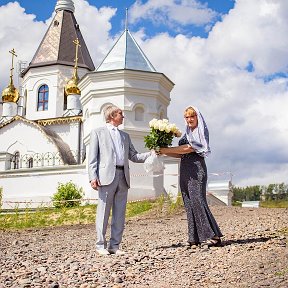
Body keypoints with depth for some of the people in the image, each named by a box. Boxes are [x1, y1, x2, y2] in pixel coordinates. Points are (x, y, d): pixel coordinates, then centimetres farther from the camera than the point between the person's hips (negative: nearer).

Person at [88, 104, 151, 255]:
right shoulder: (98, 132, 9)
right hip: (106, 176, -5)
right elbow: (92, 157, 2)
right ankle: (101, 245, 6)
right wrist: (93, 177, -10)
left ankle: (114, 245, 11)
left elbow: (134, 156, 20)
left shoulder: (125, 136, 25)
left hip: (123, 177, 5)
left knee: (120, 214, 5)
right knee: (103, 212, -3)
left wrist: (151, 153, 6)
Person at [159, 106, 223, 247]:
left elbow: (189, 148, -13)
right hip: (185, 171, 8)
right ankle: (195, 237, 4)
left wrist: (166, 149, -12)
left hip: (196, 168, -8)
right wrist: (164, 152, 5)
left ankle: (213, 235, -11)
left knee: (198, 200, -14)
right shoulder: (187, 133, 21)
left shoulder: (201, 132, -1)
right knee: (188, 203, 2)